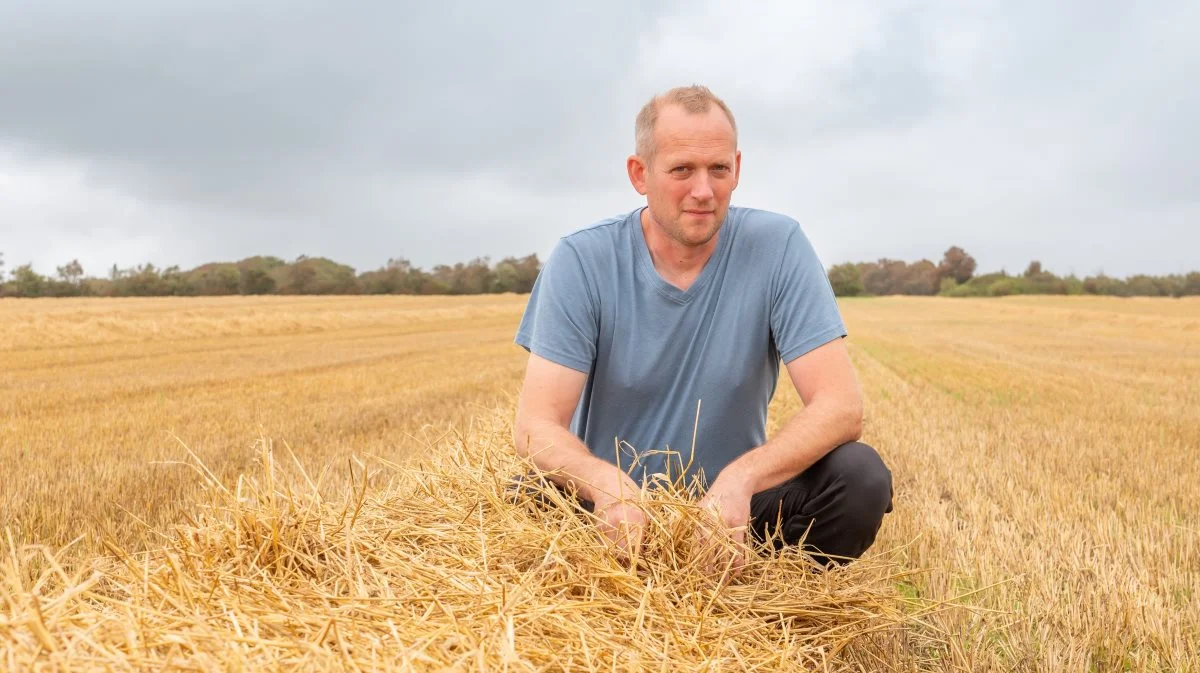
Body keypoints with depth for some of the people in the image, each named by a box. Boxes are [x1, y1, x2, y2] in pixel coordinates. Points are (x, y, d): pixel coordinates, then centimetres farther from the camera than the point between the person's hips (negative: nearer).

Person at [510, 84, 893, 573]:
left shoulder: (777, 246, -9)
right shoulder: (580, 260, -10)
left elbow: (841, 404, -16)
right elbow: (536, 424, -15)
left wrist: (740, 479, -34)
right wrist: (605, 483, -37)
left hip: (730, 508, 2)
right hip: (614, 512, -1)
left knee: (860, 476, -23)